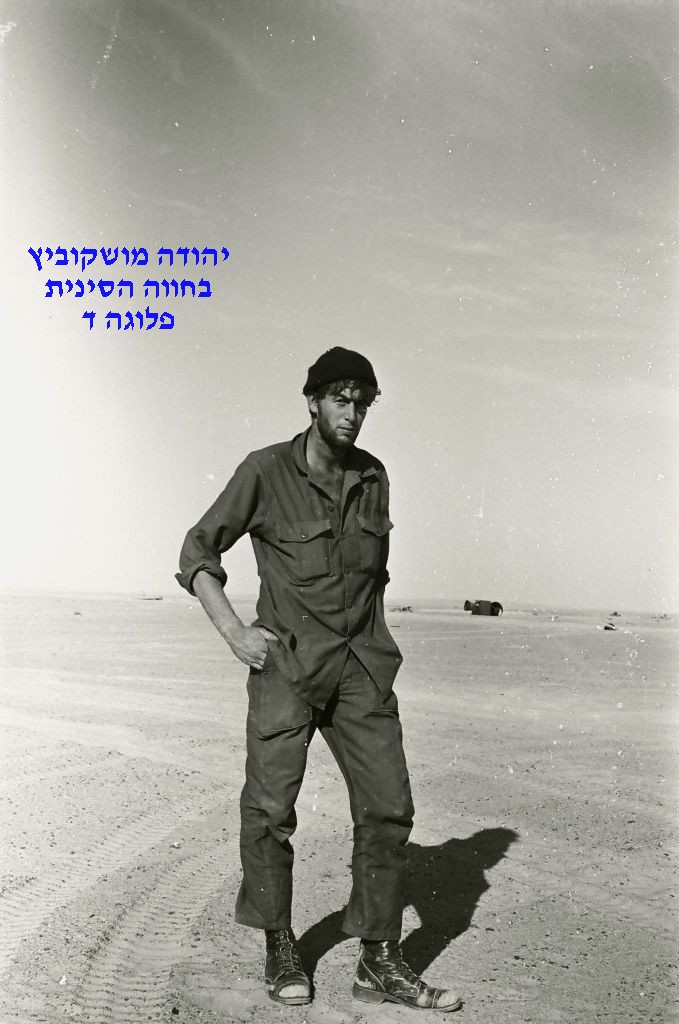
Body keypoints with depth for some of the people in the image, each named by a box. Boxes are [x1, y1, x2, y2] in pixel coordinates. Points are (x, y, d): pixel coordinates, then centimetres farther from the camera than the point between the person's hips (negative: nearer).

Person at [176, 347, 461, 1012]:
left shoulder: (373, 477, 11)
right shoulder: (266, 472, -4)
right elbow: (198, 551, -1)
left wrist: (374, 644, 15)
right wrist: (233, 632, -11)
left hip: (363, 668, 4)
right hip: (287, 662, -4)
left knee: (388, 808, 0)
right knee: (270, 810, -3)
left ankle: (379, 963, 10)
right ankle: (279, 952, 16)